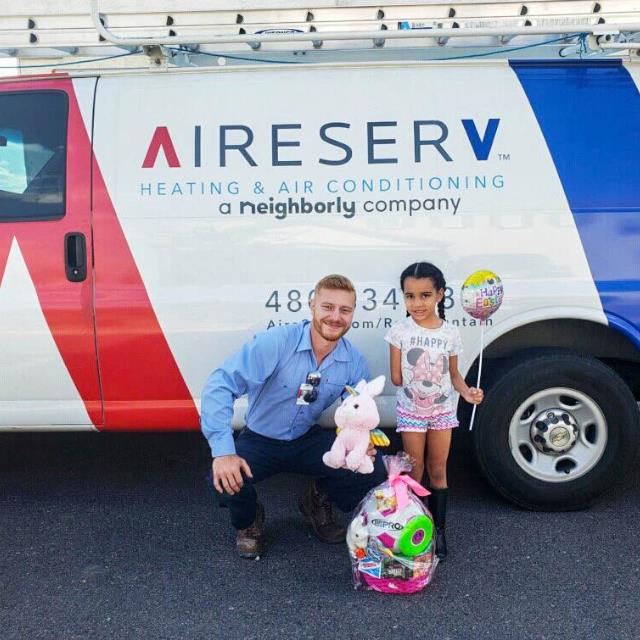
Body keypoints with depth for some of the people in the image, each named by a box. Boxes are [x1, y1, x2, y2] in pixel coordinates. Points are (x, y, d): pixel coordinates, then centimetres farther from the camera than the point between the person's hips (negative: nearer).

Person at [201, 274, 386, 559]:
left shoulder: (355, 362, -9)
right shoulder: (276, 342, -25)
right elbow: (221, 384, -31)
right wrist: (223, 451, -40)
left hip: (307, 440, 4)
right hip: (260, 440, -3)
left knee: (373, 470, -16)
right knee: (224, 478, -33)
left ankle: (318, 502, 18)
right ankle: (249, 521, 6)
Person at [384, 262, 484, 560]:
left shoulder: (450, 333, -5)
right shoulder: (400, 331, -11)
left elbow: (453, 374, 1)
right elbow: (396, 377, -8)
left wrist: (466, 391, -16)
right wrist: (419, 386, -11)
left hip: (443, 410, 2)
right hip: (410, 410, -2)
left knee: (438, 470, 10)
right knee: (415, 472, 6)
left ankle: (438, 530, 21)